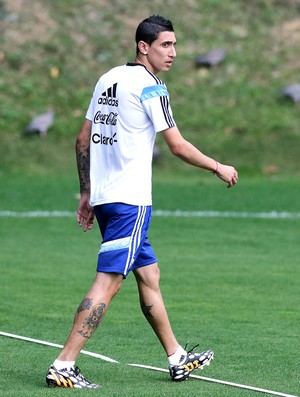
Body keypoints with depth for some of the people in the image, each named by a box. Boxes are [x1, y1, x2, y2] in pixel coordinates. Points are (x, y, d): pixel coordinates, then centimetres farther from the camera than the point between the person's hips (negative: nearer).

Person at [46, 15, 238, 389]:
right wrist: (219, 168, 3)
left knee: (149, 274, 17)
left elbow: (83, 140, 16)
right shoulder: (150, 86, -11)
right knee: (108, 283, -10)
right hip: (129, 200, -9)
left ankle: (177, 358, 25)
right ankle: (63, 365, -15)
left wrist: (87, 193, 21)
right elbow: (178, 146, -11)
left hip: (103, 195, 9)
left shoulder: (108, 79, 13)